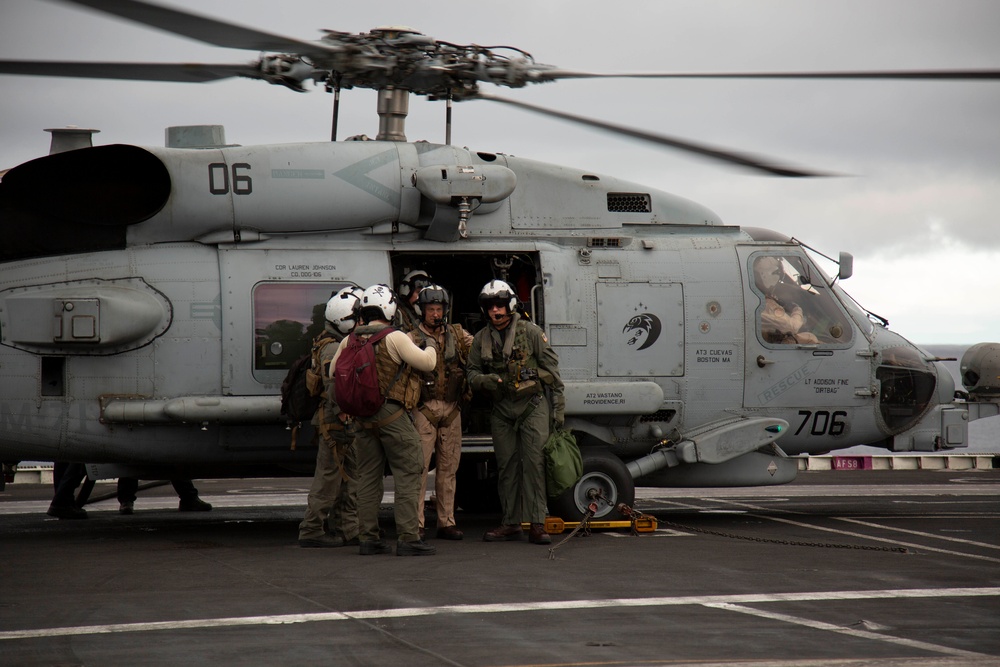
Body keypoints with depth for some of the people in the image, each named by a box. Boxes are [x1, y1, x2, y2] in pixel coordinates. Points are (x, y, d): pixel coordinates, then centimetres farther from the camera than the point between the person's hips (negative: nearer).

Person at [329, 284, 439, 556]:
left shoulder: (349, 341, 7)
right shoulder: (395, 338, -10)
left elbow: (334, 372, 17)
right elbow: (426, 362, -8)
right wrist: (430, 345, 12)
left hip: (362, 418, 6)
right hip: (392, 415, -6)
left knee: (368, 477, 12)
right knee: (407, 474, -2)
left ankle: (368, 538, 13)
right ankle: (408, 538, -7)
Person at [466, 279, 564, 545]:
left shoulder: (530, 332, -2)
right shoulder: (481, 339, 9)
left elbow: (552, 368, 0)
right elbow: (472, 372, 16)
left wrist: (559, 408, -4)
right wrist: (484, 380, -10)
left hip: (533, 405, -4)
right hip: (502, 410, 4)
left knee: (534, 463, -10)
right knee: (507, 466, 7)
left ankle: (537, 524, -10)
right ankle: (511, 523, 15)